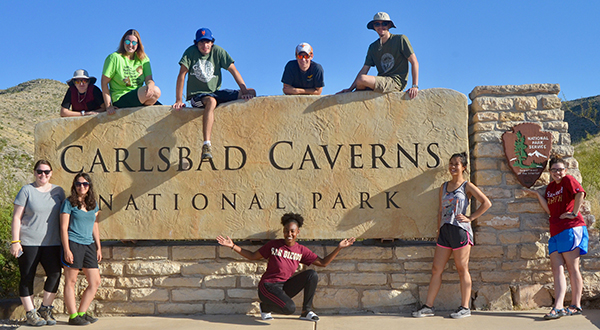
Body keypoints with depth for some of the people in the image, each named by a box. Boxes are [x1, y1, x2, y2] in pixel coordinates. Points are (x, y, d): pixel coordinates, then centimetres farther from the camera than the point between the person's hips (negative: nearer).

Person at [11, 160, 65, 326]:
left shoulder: (58, 191, 11)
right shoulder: (27, 190, 1)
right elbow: (17, 217, -1)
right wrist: (15, 241, -7)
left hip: (52, 242, 3)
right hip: (29, 242, -3)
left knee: (55, 274, -6)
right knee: (27, 277, 1)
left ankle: (45, 309, 11)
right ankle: (30, 314, 11)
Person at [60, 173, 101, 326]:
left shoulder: (93, 204, 13)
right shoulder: (69, 203, -3)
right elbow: (63, 228, -6)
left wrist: (98, 247, 16)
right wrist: (66, 250, -12)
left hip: (89, 245, 6)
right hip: (73, 244, -6)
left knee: (95, 282, 4)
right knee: (70, 281, 0)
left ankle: (82, 313, 16)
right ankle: (73, 316, 7)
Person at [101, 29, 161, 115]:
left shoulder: (143, 59, 12)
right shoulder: (115, 57, -3)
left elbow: (149, 79, 2)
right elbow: (104, 82, -4)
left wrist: (150, 85, -25)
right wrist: (108, 106, -12)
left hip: (139, 99, 5)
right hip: (120, 100, -5)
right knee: (156, 91, -26)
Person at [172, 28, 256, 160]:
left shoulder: (218, 51, 0)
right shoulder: (191, 52, -6)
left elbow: (233, 70, -2)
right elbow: (182, 75, -12)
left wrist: (244, 90, -15)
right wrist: (179, 100, -20)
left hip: (216, 92, 5)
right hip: (197, 94, -4)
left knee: (251, 93, -9)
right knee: (211, 101, -42)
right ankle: (206, 145, -50)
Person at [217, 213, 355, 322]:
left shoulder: (301, 250, 4)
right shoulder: (273, 245, -5)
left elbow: (323, 263, 7)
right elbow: (253, 256, 4)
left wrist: (339, 247, 1)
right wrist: (233, 246, -4)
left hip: (285, 286, 4)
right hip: (268, 286, -4)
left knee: (312, 274, -15)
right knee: (290, 308, -31)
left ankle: (306, 311, -1)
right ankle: (266, 306, 3)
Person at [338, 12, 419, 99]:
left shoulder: (400, 39, -1)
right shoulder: (373, 47, 15)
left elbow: (414, 62, -3)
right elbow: (364, 70, 12)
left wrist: (415, 86, -14)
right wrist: (350, 89, 1)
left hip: (396, 81, -5)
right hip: (381, 82, 5)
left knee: (362, 79, -27)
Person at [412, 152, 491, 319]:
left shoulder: (467, 186, 0)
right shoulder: (444, 186, 16)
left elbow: (486, 203, -7)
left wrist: (470, 217, -10)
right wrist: (439, 231, 15)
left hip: (460, 230, -6)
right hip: (445, 230, 6)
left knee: (462, 269, 0)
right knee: (436, 270, 5)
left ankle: (465, 307, 8)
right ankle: (429, 306, 10)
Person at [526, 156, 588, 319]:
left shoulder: (568, 180, -1)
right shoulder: (550, 187, 19)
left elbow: (580, 193, -20)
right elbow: (549, 210, 13)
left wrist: (574, 213, -18)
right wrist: (537, 195, 7)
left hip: (570, 228, -7)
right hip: (556, 232, 7)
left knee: (572, 268, -2)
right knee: (557, 268, -2)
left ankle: (575, 305, 5)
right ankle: (558, 307, -7)